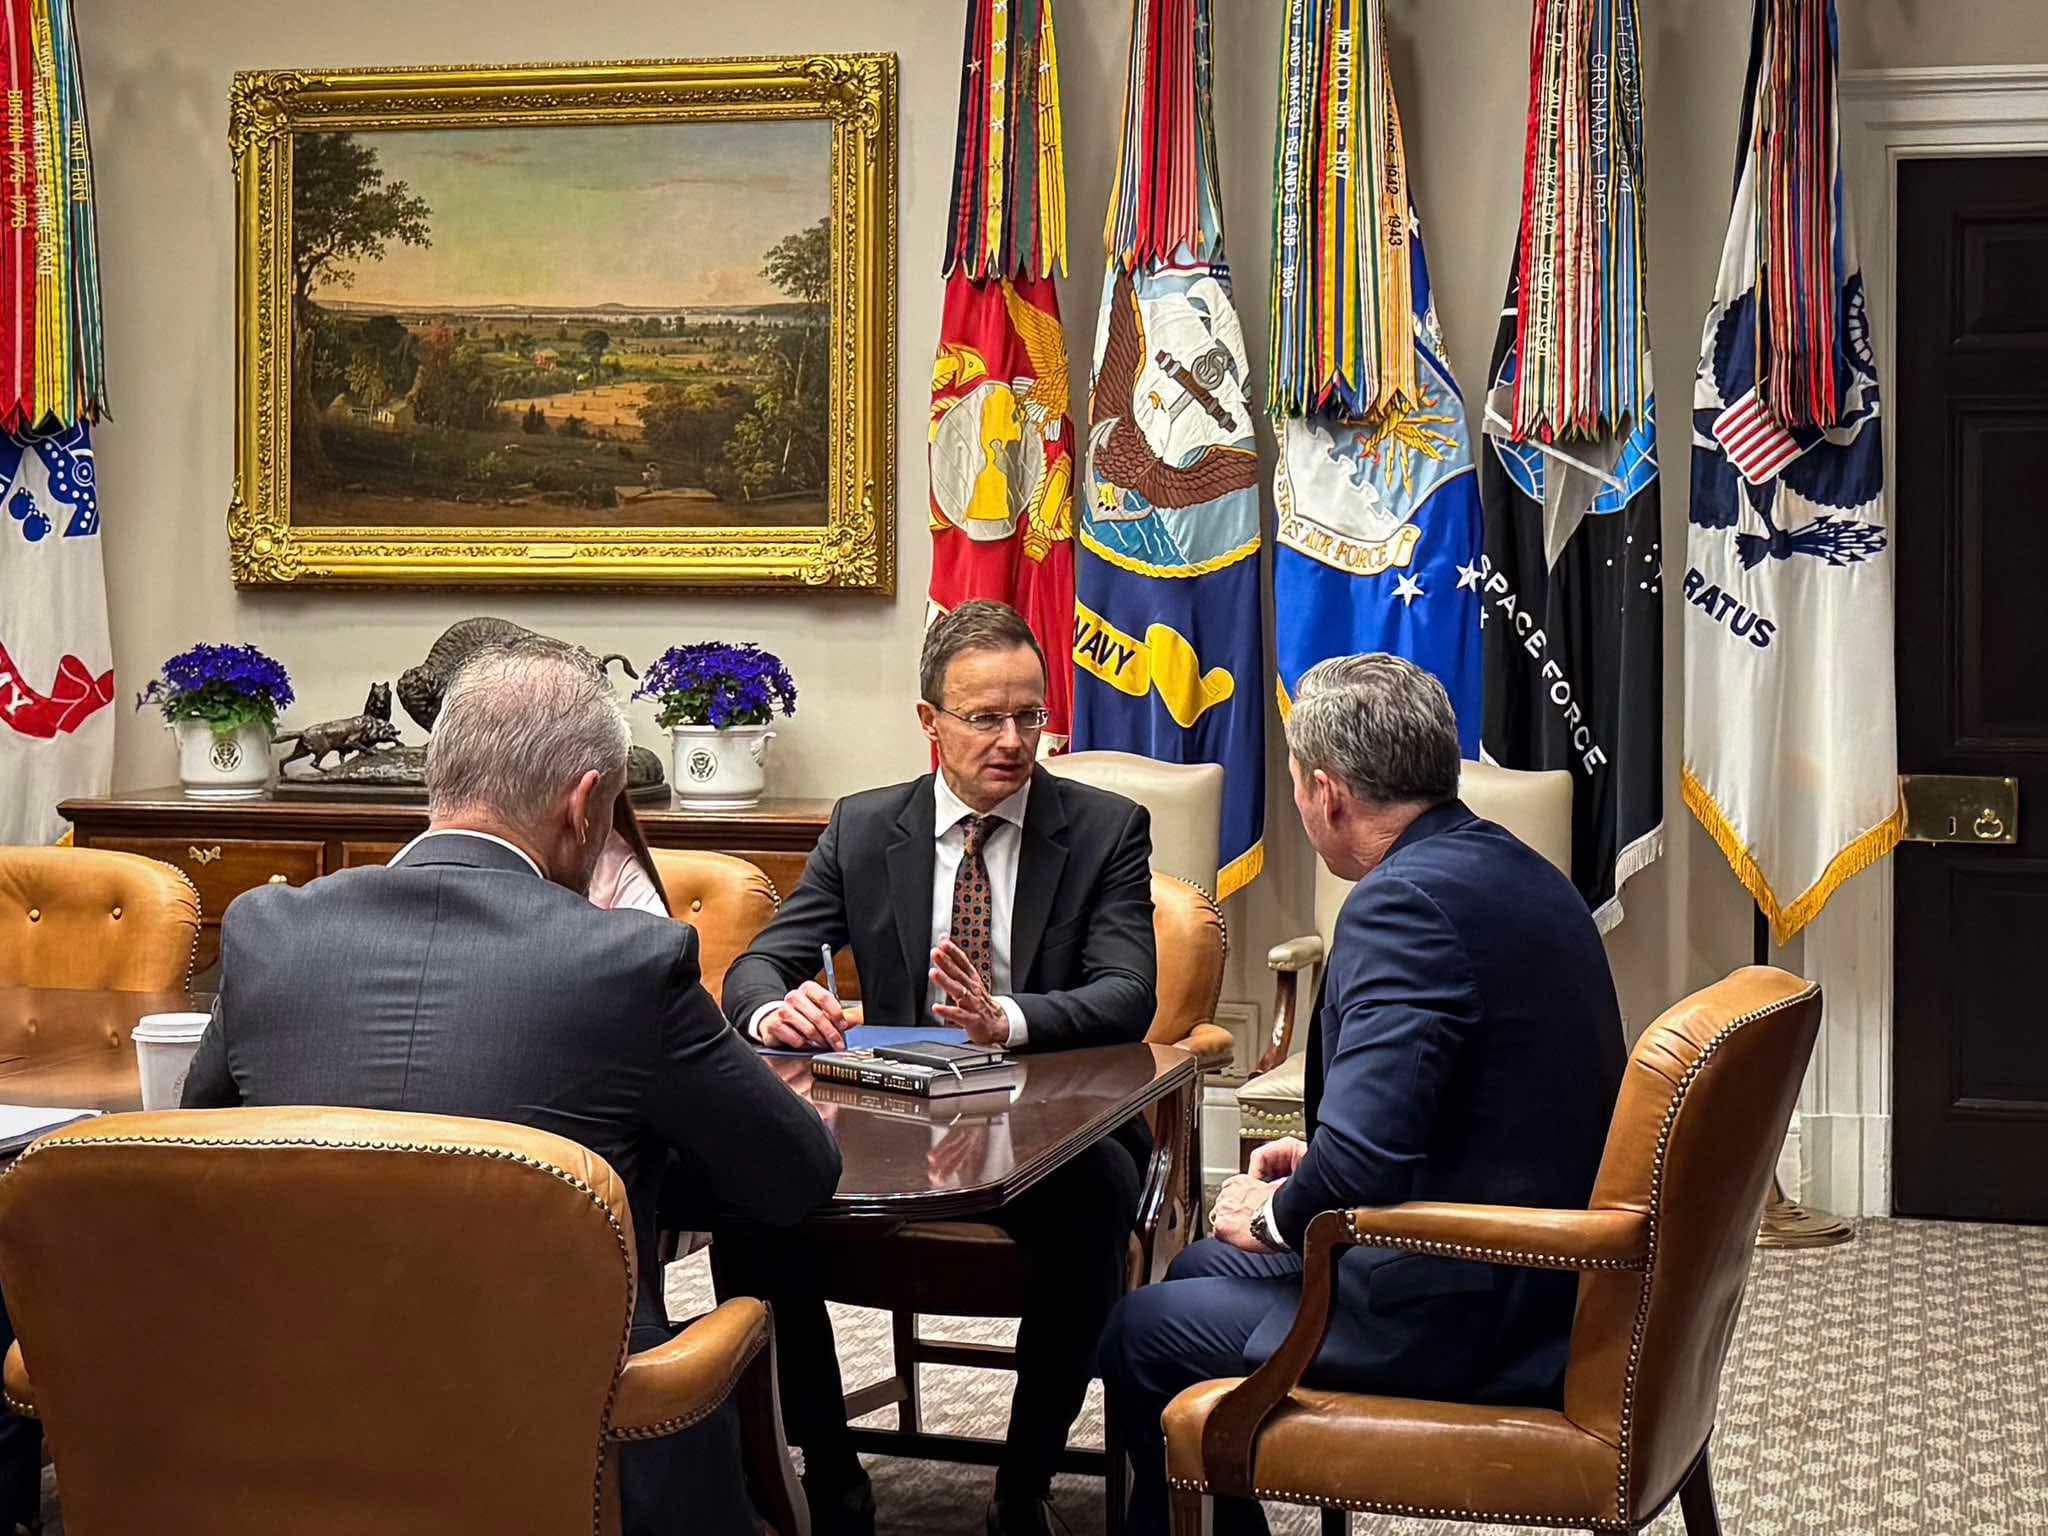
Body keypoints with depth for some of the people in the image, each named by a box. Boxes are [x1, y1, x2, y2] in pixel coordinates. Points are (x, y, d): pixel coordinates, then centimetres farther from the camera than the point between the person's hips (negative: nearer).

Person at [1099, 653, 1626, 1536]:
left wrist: (1274, 1218, -9)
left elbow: (1361, 1165, -29)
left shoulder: (1405, 901, -23)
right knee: (1201, 1270, 25)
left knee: (1140, 1333, 6)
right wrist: (1321, 1163, 13)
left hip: (1466, 1322, -10)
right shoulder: (1516, 872, 7)